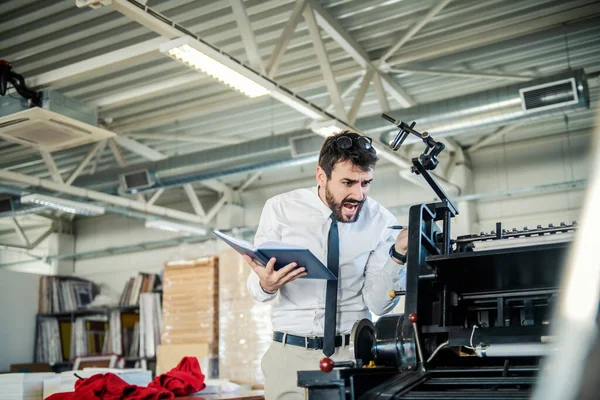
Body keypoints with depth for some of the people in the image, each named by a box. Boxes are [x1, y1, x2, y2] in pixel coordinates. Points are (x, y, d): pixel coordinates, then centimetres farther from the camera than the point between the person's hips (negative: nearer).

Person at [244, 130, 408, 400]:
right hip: (290, 353, 0)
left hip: (353, 352, 1)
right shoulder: (280, 209, -7)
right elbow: (255, 288, -4)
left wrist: (398, 254, -22)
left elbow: (379, 305, -8)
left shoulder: (381, 221, -6)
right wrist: (266, 285, -27)